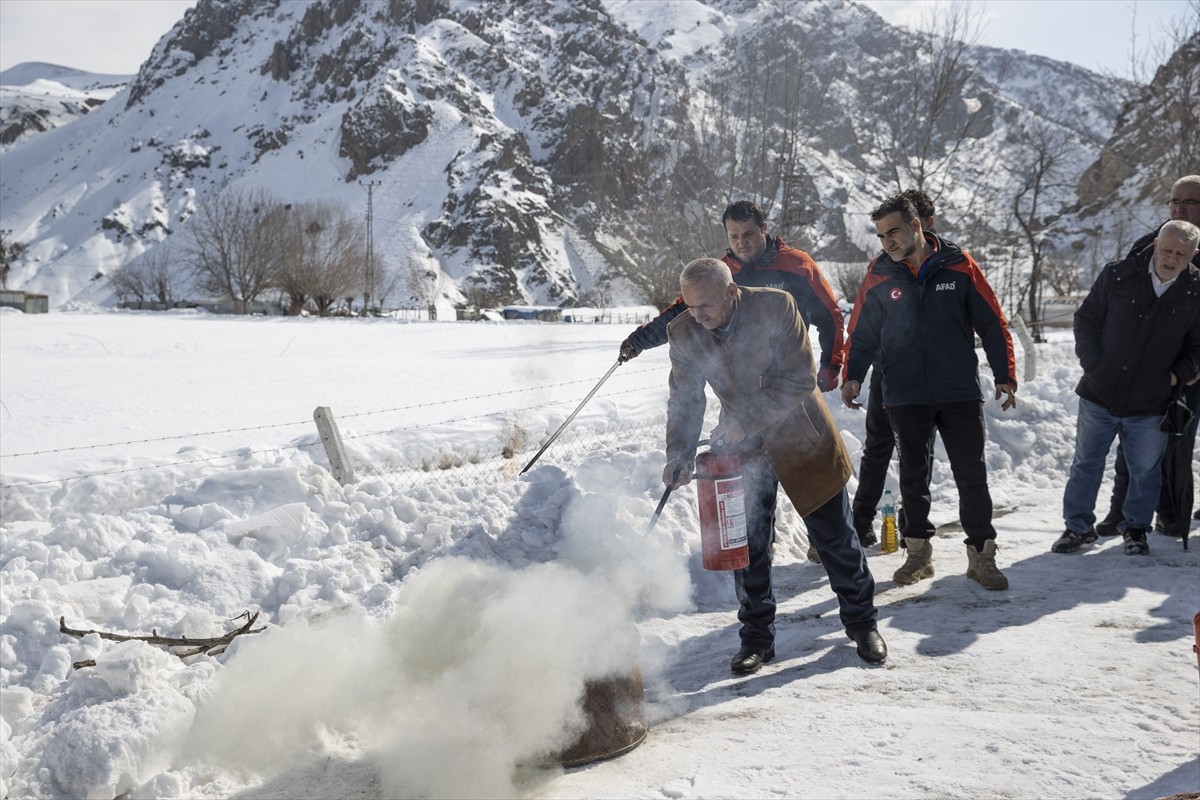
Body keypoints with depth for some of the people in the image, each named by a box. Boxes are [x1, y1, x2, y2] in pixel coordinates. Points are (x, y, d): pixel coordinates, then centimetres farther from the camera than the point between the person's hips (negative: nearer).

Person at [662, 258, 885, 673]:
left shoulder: (776, 307, -23)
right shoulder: (683, 333, -12)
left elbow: (800, 381, -24)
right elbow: (684, 401, -3)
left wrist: (741, 422, -30)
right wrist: (679, 454, -19)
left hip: (800, 437, -2)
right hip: (743, 447, 3)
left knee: (835, 537, 7)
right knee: (746, 543, 1)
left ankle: (862, 623, 26)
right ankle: (756, 637, 18)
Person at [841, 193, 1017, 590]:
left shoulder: (959, 266, -2)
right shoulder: (880, 277, 2)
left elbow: (992, 323, 2)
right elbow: (862, 333, 7)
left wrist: (1004, 375, -1)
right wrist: (853, 376, -6)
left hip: (961, 393, -1)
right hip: (906, 397, 1)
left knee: (972, 475, 2)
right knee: (913, 476, 8)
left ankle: (981, 554, 12)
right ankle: (918, 552, 20)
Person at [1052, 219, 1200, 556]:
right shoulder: (1117, 275, -8)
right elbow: (1085, 319, 1)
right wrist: (1092, 363, -6)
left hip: (1150, 406, 1)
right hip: (1099, 395, 0)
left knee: (1145, 471, 13)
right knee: (1086, 463, 10)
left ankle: (1136, 528, 33)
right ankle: (1078, 526, 24)